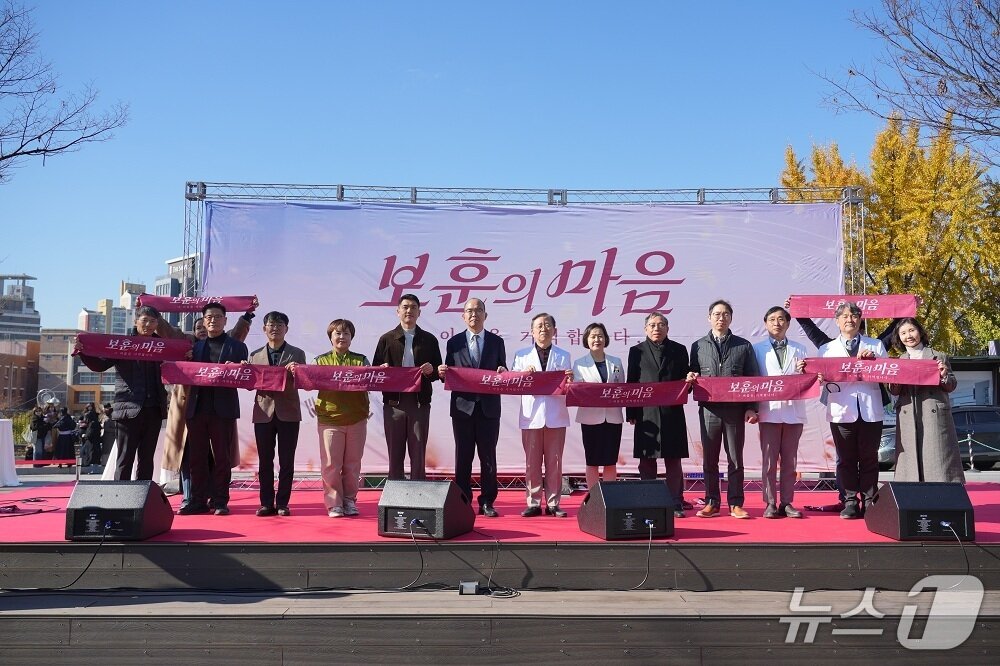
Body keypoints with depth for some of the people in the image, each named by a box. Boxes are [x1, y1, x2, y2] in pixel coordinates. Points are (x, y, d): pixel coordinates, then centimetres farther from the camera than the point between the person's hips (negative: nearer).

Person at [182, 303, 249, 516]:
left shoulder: (236, 346, 7)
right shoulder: (196, 346, 17)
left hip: (223, 409, -3)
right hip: (197, 408, 4)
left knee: (222, 457, 1)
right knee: (197, 457, 6)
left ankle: (220, 502, 6)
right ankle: (198, 501, 12)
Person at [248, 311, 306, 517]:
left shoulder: (297, 354, 7)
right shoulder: (255, 355, 13)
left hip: (288, 413, -2)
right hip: (264, 412, 2)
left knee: (286, 461, 1)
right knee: (265, 461, 5)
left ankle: (282, 503, 8)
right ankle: (266, 503, 12)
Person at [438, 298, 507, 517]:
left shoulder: (497, 342, 7)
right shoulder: (454, 342, 7)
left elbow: (503, 373, 8)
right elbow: (449, 375, 6)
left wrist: (502, 372, -15)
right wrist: (442, 373, -15)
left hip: (488, 407, 0)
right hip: (463, 406, 0)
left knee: (488, 457, 4)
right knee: (463, 456, 5)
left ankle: (487, 502, 11)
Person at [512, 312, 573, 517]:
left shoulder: (563, 356, 12)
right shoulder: (522, 356, 12)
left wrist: (569, 380, -16)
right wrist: (524, 375, -13)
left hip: (555, 416, 0)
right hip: (531, 415, 0)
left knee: (554, 461, 3)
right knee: (532, 462, 2)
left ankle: (553, 503, 9)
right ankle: (533, 503, 9)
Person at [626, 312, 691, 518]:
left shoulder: (679, 350, 11)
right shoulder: (637, 351, 9)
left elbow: (685, 380, 13)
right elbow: (631, 383, 5)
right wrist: (631, 414, -2)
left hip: (673, 412, 1)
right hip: (646, 413, 0)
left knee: (673, 460, 3)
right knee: (646, 460, 2)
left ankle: (675, 504, 9)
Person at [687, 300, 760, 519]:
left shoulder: (743, 346, 7)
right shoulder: (698, 346, 9)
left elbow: (753, 379, 5)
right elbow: (693, 376, 14)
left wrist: (751, 408, -2)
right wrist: (691, 379, -10)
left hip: (735, 409, -1)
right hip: (709, 409, 1)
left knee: (735, 458, 4)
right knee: (709, 459, 6)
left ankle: (735, 504, 11)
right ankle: (712, 502, 15)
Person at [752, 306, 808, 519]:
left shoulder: (799, 349, 15)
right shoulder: (757, 349, 8)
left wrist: (804, 371, -10)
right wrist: (753, 408, -7)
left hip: (793, 411, 2)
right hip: (769, 412, -2)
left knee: (790, 461, 5)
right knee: (769, 460, -2)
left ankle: (787, 503, 11)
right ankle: (770, 503, 3)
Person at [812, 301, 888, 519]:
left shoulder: (875, 346, 15)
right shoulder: (827, 349, 14)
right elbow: (823, 378, 5)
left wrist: (874, 360, -8)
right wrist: (822, 377, -18)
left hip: (870, 411, 0)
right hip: (841, 411, 0)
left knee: (869, 458, 3)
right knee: (846, 459, 2)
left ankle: (869, 503, 10)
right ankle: (850, 502, 8)